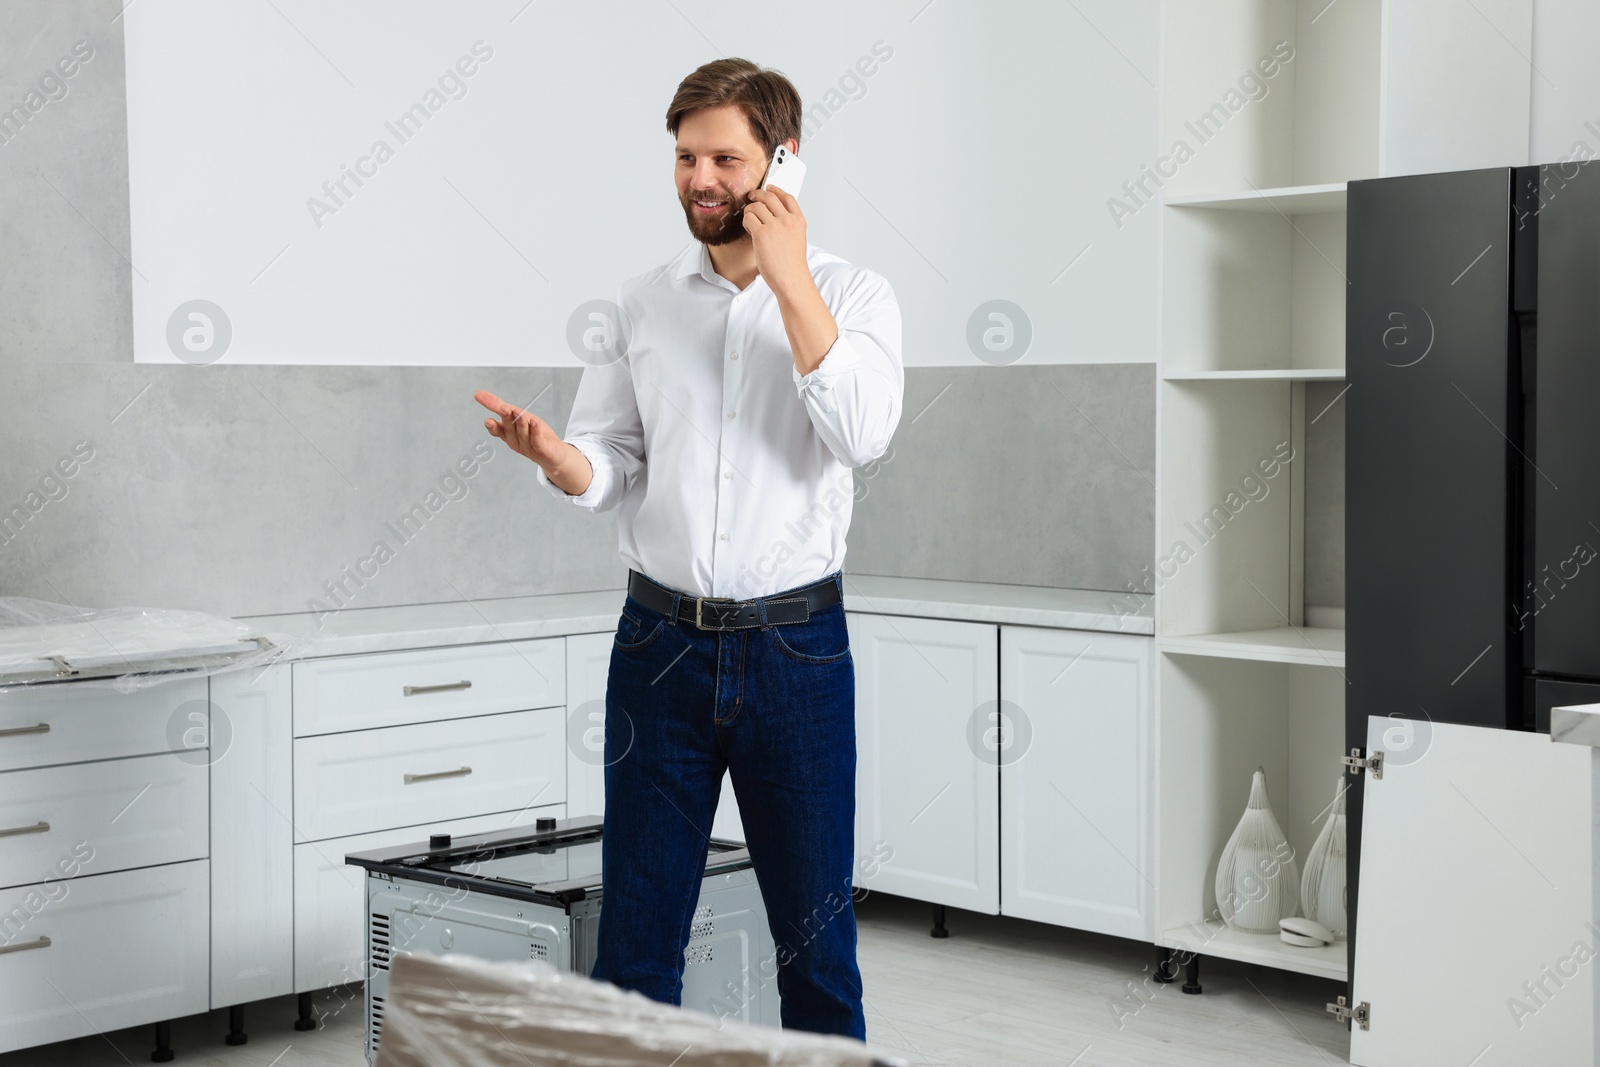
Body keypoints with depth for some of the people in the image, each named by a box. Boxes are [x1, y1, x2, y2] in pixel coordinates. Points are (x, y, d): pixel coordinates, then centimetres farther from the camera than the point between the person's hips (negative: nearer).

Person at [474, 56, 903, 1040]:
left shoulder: (853, 294, 0)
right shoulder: (644, 303, 8)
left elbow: (862, 433, -17)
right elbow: (611, 471, 5)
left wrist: (789, 277, -16)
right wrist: (556, 456, -18)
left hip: (795, 646, -2)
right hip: (660, 640, 2)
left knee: (816, 931, 7)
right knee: (636, 933, 6)